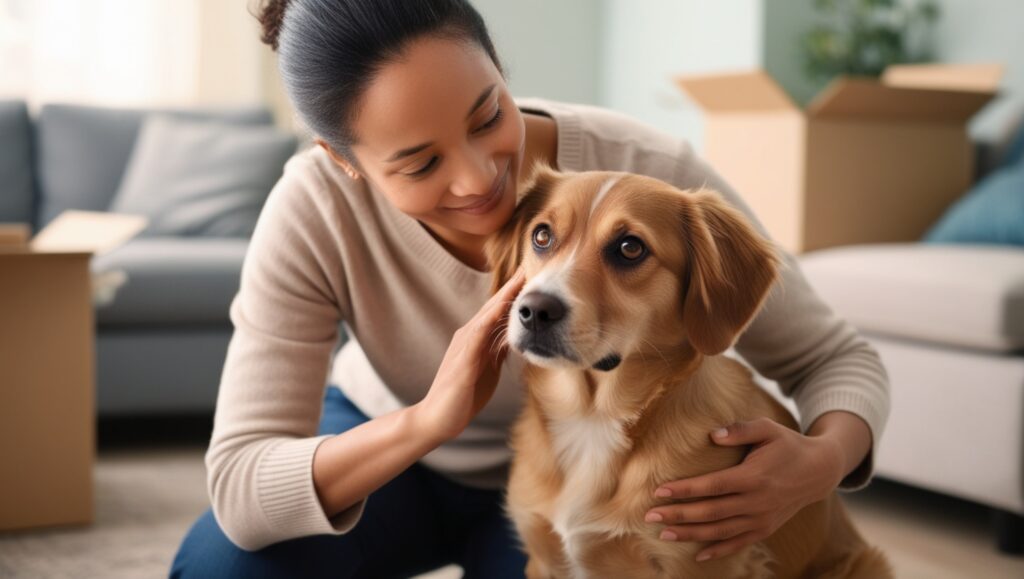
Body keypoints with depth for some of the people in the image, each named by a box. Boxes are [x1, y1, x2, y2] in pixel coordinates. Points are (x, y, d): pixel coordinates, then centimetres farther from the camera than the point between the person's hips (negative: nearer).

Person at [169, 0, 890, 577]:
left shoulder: (649, 174, -33)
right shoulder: (315, 208, -31)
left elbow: (839, 361, -20)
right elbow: (239, 489, -33)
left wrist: (823, 460, -44)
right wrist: (428, 420, -50)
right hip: (380, 447, 0)